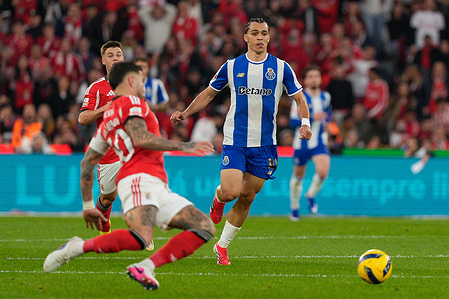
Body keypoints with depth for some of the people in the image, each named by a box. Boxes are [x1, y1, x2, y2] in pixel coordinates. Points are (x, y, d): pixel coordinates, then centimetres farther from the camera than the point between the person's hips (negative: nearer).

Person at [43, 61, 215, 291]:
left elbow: (87, 162, 31)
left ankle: (145, 267, -11)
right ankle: (77, 248, -15)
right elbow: (140, 138, -13)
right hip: (140, 178, -10)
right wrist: (182, 146, -6)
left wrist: (87, 205, 32)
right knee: (141, 237, -35)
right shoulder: (130, 102, 5)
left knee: (206, 228, 1)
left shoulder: (108, 117, 31)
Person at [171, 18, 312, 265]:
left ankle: (222, 246, 19)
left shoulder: (281, 68, 3)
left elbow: (299, 99, 7)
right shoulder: (231, 66, 3)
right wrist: (185, 113, 1)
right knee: (231, 192, -17)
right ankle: (218, 196, 21)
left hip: (265, 144, 1)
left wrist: (305, 122, -12)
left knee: (247, 198, 4)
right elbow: (209, 93, 14)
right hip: (235, 140, -1)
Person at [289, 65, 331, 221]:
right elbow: (293, 121, -19)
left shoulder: (325, 97, 3)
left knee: (323, 172, -21)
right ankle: (294, 207, 35)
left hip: (319, 142, 2)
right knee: (298, 176, 13)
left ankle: (311, 195, 10)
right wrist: (312, 118, -28)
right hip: (302, 142, -2)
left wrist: (327, 122, 3)